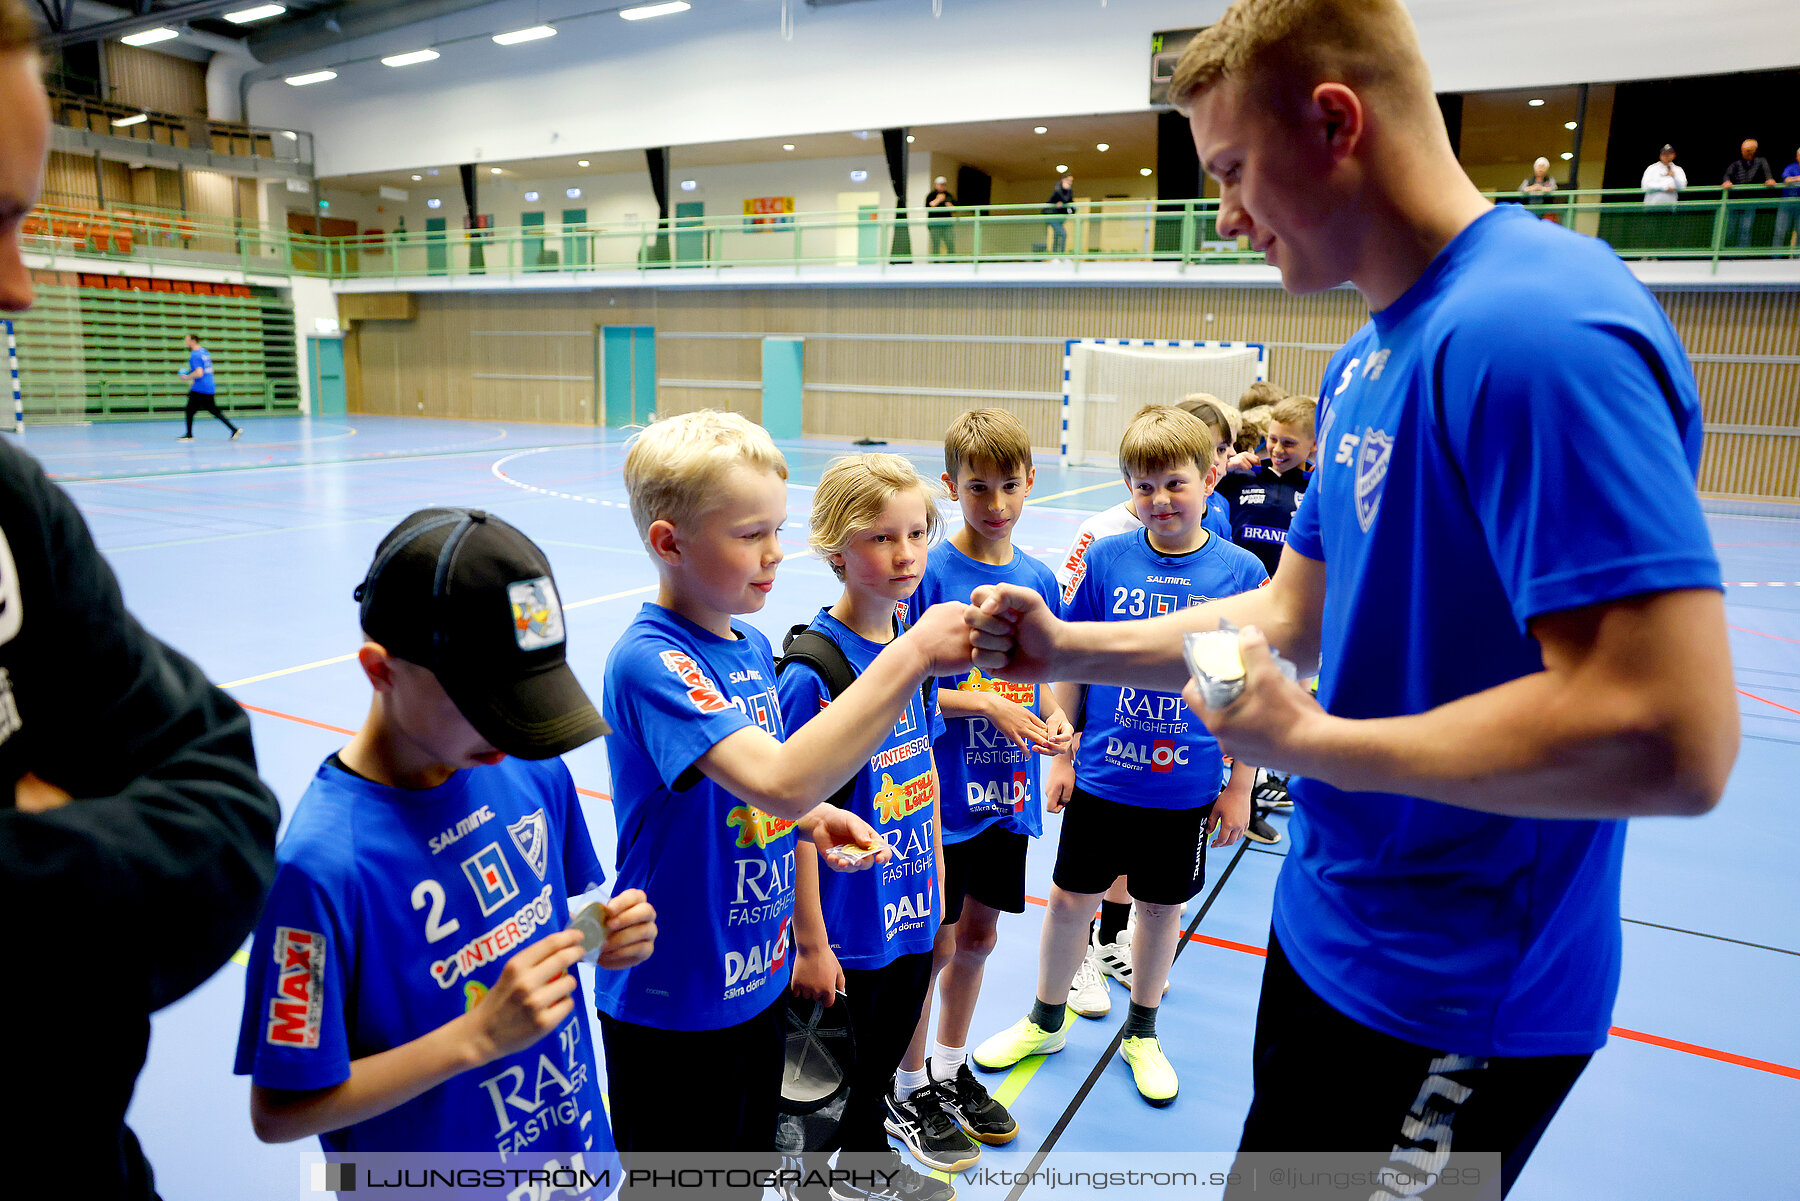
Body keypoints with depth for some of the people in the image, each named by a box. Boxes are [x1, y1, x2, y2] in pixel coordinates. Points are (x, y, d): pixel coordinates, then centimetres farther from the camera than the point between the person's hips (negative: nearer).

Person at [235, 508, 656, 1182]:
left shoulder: (535, 771, -10)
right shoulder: (323, 864, -27)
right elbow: (279, 1112, -19)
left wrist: (603, 937, -14)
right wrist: (479, 1036, -27)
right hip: (428, 1168, -5)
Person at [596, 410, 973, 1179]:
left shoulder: (755, 648, 2)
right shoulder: (648, 661, -25)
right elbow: (780, 780, -40)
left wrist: (814, 819, -6)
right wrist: (911, 656, -41)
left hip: (757, 982, 8)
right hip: (672, 1006, -7)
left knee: (754, 1154, 26)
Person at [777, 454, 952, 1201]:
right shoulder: (813, 673, -22)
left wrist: (936, 883, 12)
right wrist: (810, 942, -15)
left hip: (913, 913, 7)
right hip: (846, 925, -7)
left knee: (888, 1051, 26)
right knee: (826, 1070, 14)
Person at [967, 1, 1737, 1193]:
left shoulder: (1536, 330, -26)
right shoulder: (1366, 361, 5)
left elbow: (1671, 739, -30)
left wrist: (1306, 740, -21)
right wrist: (1071, 650, 3)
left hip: (1450, 1004, -8)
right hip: (1330, 929, 8)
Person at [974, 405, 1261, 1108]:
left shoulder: (1242, 573, -8)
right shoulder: (1107, 559, -7)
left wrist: (1240, 786, -1)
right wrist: (1060, 755, 1)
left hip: (1187, 786, 0)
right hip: (1102, 776, 1)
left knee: (1162, 906, 16)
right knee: (1072, 897, 12)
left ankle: (1141, 1033, 39)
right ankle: (1046, 1021, 36)